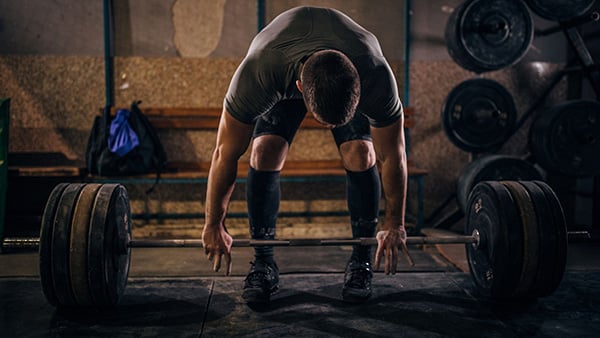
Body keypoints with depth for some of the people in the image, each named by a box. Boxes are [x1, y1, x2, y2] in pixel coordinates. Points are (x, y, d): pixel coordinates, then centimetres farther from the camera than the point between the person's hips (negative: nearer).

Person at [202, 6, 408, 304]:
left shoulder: (376, 78, -42)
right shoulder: (257, 74, -44)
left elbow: (392, 156, -24)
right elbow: (226, 153, -29)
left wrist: (395, 223, -14)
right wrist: (214, 225, -19)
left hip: (351, 77, 0)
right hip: (281, 77, 0)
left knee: (361, 153, -22)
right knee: (265, 151, -22)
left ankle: (362, 262, -4)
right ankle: (263, 263, -6)